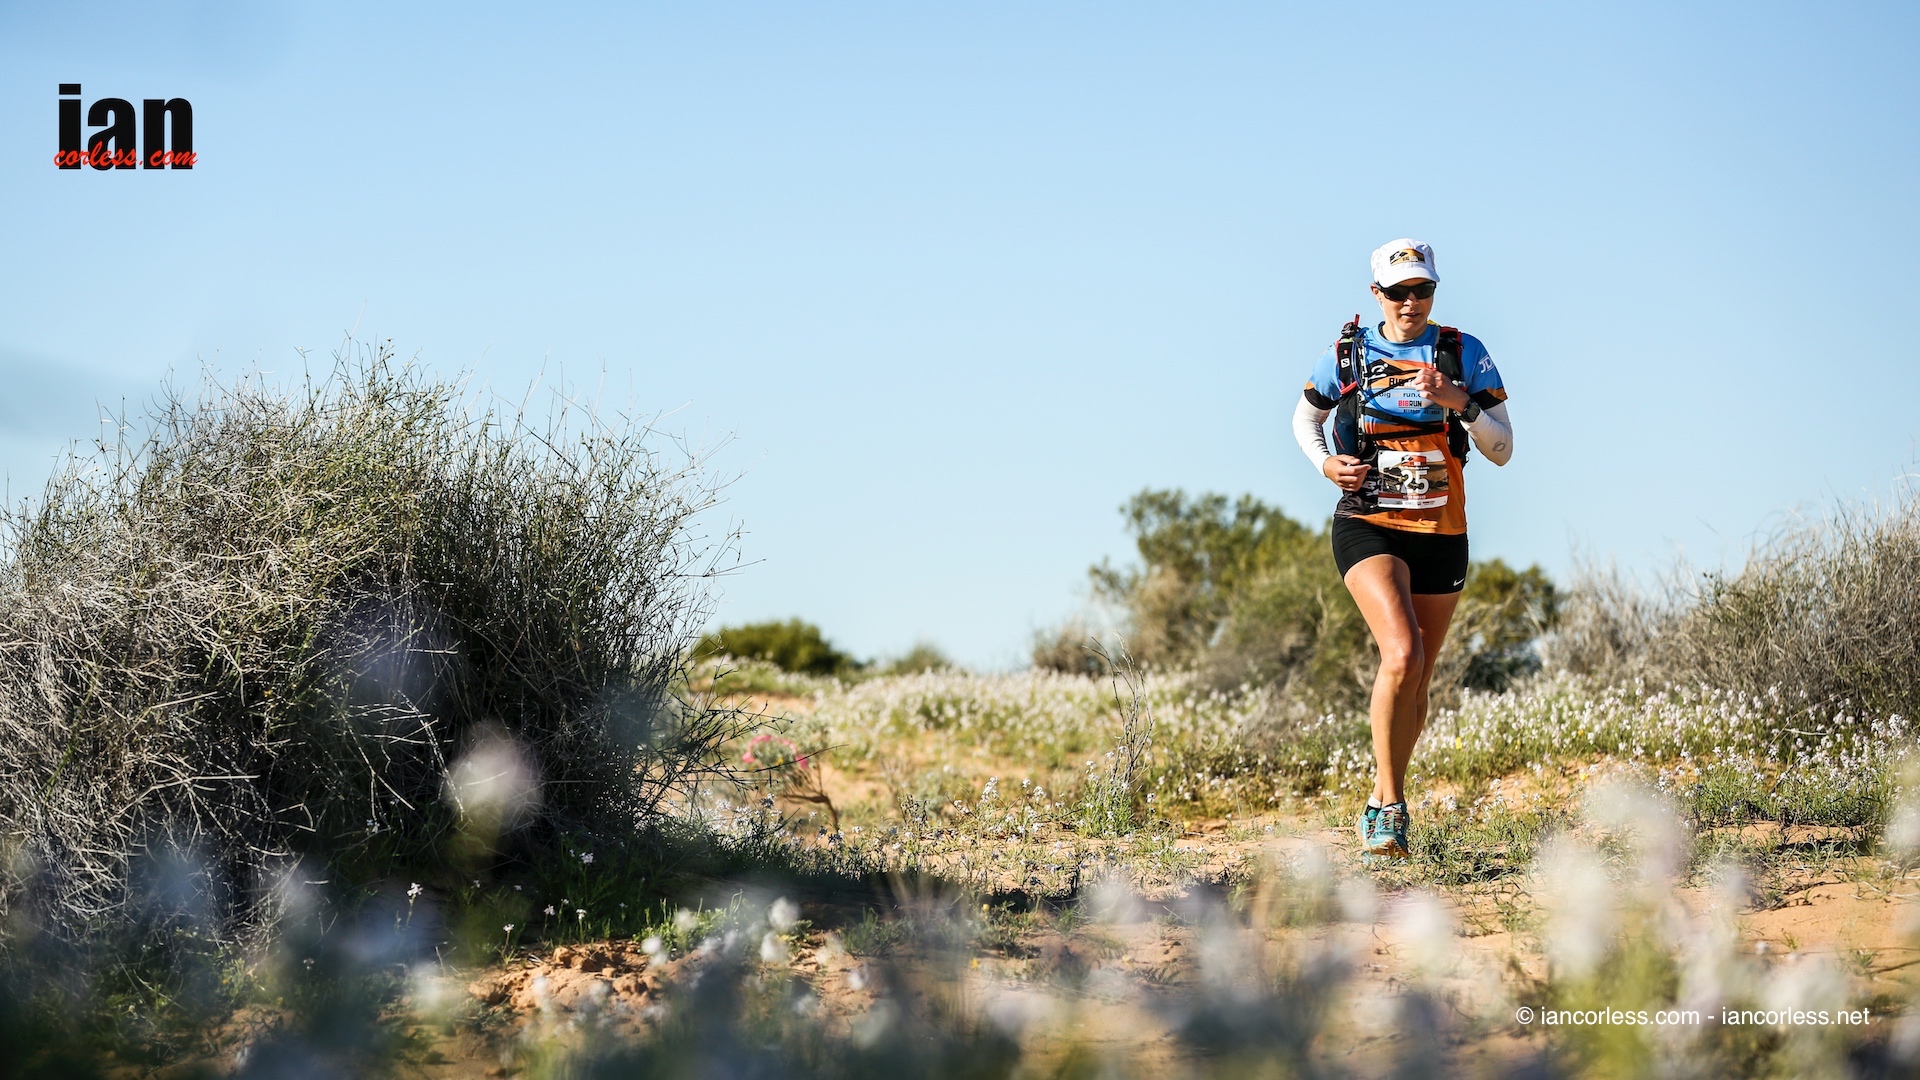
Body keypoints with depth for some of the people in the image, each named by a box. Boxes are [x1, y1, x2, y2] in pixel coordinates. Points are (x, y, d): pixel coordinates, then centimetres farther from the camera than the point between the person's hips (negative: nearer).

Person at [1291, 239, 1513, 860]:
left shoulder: (1464, 354, 2)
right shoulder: (1348, 354, 1)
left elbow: (1502, 451, -1)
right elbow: (1305, 419, 18)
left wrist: (1458, 401, -18)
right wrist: (1325, 463, -2)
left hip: (1441, 534, 3)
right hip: (1368, 527, -3)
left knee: (1417, 683, 10)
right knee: (1402, 654, -25)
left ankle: (1380, 805, 29)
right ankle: (1392, 805, -17)